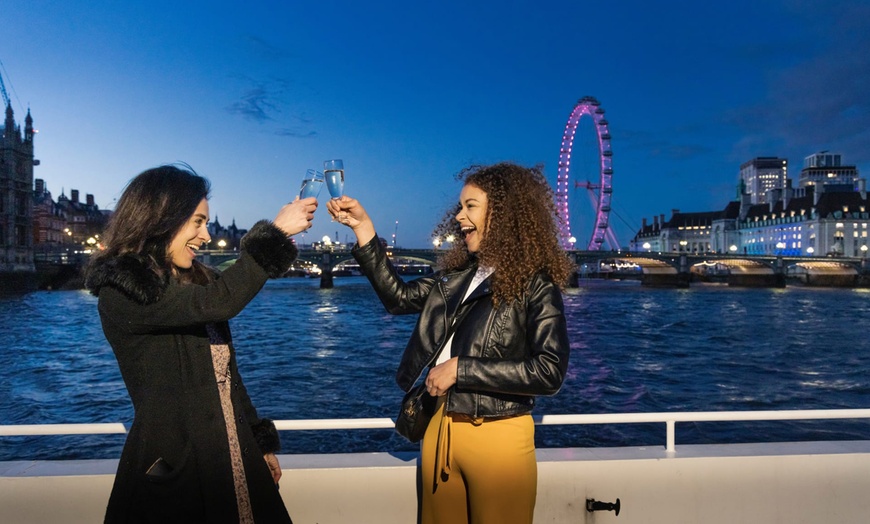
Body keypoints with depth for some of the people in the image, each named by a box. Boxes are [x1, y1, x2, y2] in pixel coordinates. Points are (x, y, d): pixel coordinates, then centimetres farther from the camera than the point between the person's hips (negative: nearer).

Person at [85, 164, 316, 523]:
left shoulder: (197, 281, 11)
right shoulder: (120, 292, -13)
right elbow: (218, 301, -27)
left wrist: (261, 441, 14)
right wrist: (276, 232, -20)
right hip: (174, 468, -7)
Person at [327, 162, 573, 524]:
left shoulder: (535, 283, -10)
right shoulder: (458, 274, 8)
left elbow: (549, 372, -18)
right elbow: (398, 298, 13)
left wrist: (461, 369, -17)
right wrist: (363, 228, 8)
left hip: (497, 437, -5)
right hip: (440, 428, 6)